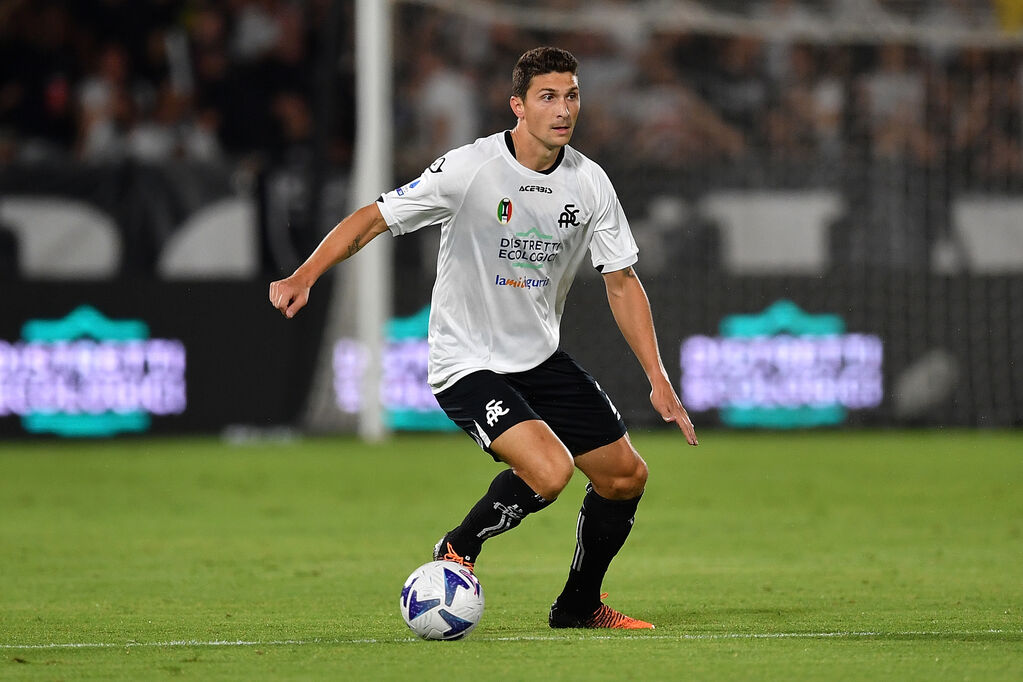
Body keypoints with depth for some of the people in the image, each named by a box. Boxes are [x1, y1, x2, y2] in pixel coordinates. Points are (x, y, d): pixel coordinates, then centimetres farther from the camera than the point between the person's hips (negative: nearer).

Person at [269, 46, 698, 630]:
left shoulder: (590, 183, -3)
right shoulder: (470, 169, -19)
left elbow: (622, 282, 6)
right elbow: (373, 219, -15)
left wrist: (659, 380, 1)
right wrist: (305, 276, -29)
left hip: (542, 358, 7)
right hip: (469, 364, -7)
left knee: (626, 476, 6)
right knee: (549, 472, -27)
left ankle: (579, 606, 29)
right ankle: (458, 551, 1)